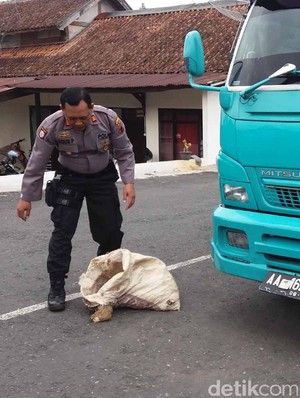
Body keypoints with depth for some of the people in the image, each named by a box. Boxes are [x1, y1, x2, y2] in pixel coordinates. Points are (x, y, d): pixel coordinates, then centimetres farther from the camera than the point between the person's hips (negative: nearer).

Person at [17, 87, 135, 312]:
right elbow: (36, 164, -14)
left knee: (111, 230, 3)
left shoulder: (108, 118, -25)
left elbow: (124, 152, -9)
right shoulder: (51, 126, -27)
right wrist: (26, 197, -10)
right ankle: (56, 288, 2)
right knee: (62, 232, -9)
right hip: (69, 178, -1)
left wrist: (128, 182, -19)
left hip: (103, 177, 1)